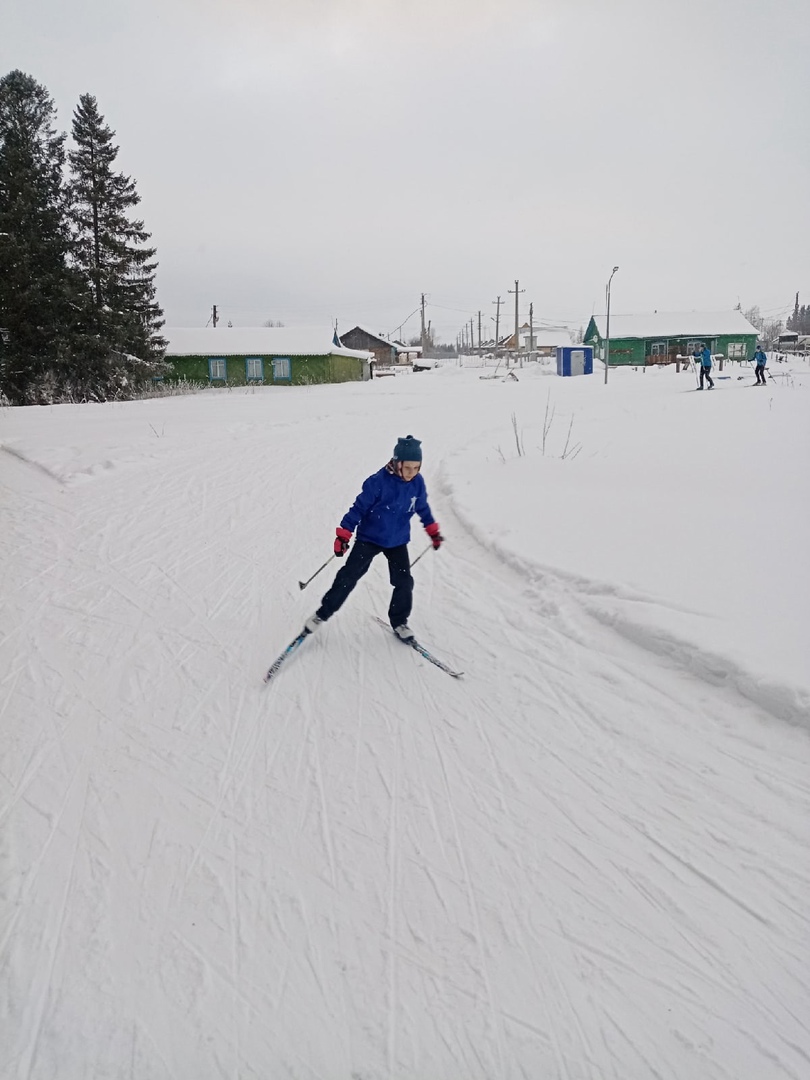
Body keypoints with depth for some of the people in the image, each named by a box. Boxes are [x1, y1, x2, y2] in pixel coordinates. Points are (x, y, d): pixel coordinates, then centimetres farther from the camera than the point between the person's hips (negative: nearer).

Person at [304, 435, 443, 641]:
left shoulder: (417, 482, -10)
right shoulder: (378, 482, -25)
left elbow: (422, 508, 9)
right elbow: (359, 508, -17)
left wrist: (434, 531, 18)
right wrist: (343, 535, -17)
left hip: (398, 542, 4)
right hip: (369, 538, -3)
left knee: (404, 582, 1)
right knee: (347, 578, -1)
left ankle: (399, 622, 22)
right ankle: (322, 614, 14)